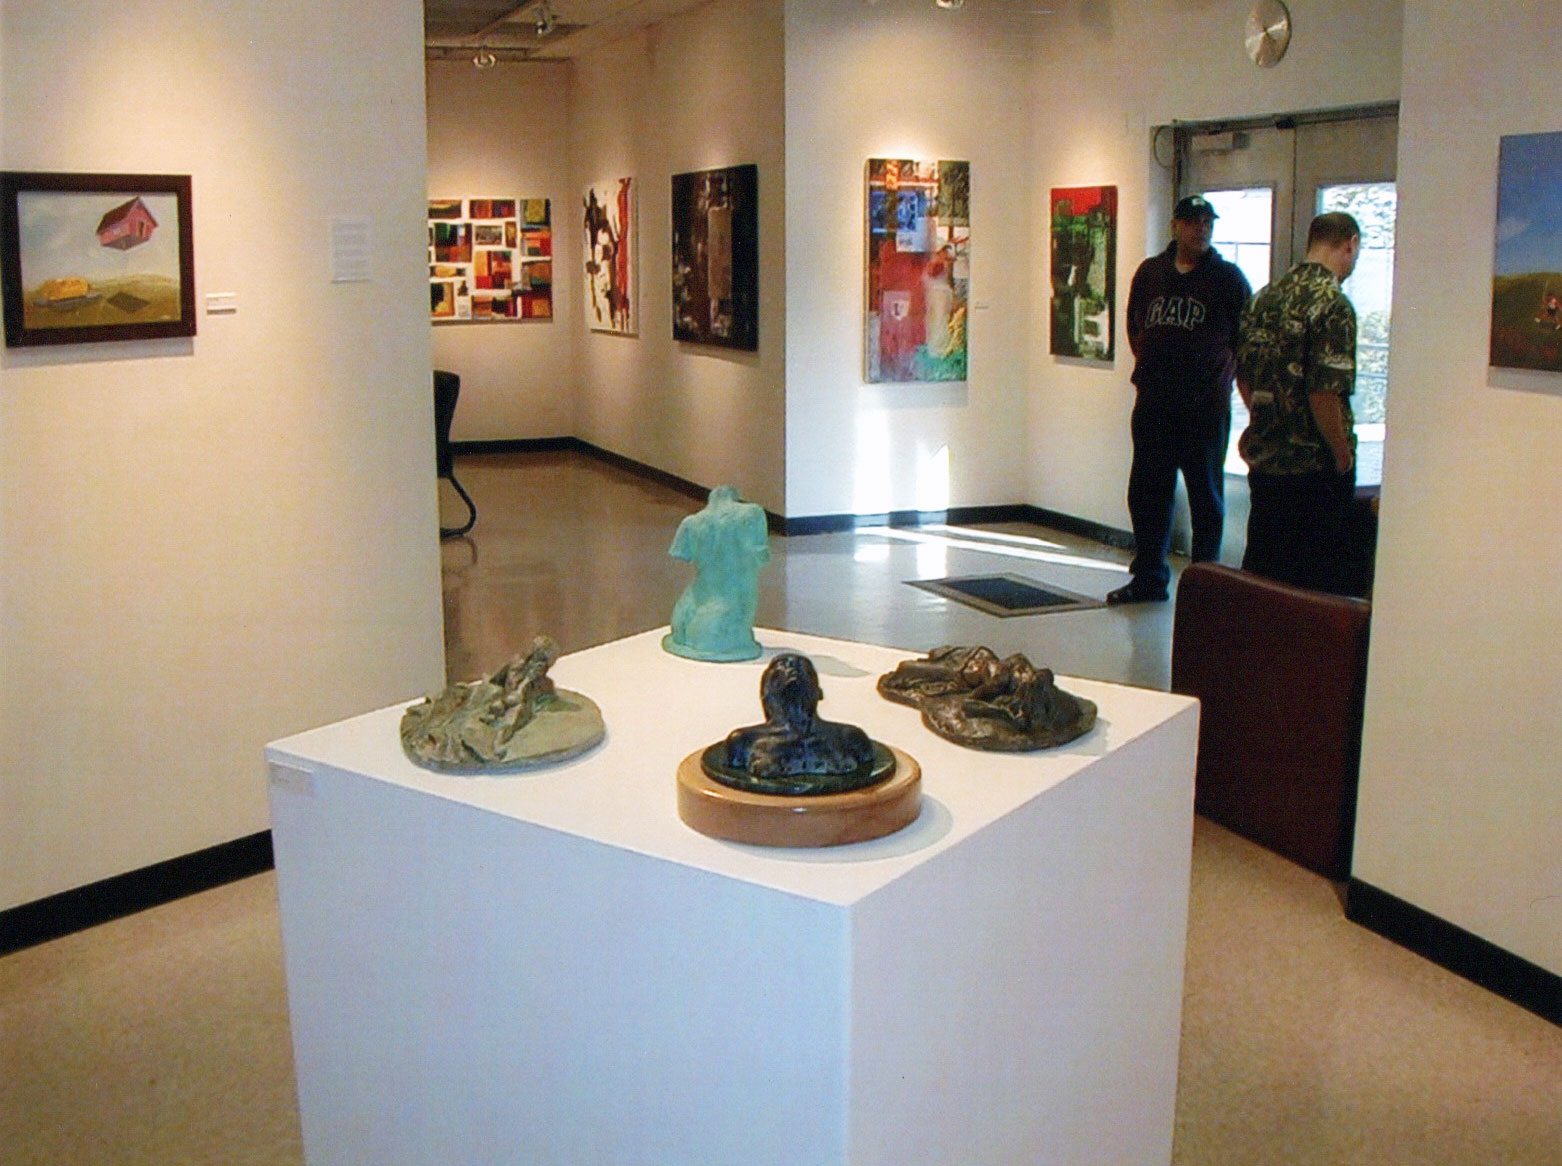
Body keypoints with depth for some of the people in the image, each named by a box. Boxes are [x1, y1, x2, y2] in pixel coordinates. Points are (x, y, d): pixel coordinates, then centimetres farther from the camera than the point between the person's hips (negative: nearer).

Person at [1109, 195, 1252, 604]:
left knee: (1206, 494, 2)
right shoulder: (1150, 272, 11)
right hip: (1153, 402, 4)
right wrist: (1149, 364, 14)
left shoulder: (1228, 278, 2)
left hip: (1205, 405, -4)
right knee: (1147, 491, 7)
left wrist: (1222, 373, 1)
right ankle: (1148, 578, 17)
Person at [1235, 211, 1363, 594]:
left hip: (1264, 460, 7)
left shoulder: (1265, 297, 7)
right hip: (1315, 467, -7)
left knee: (1260, 571, 16)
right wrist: (1343, 455, -11)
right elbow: (1323, 393, -22)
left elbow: (1244, 376, 14)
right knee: (1320, 579, 4)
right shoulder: (1333, 303, -16)